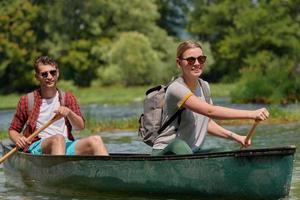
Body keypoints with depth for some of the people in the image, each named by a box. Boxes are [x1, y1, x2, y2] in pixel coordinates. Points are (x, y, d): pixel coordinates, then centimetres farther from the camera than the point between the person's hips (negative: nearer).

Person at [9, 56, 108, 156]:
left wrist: (69, 113, -10)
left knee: (95, 140, -23)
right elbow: (13, 130, 14)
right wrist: (17, 139, -9)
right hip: (37, 147, -3)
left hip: (66, 145, 3)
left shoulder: (67, 98, 16)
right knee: (58, 138, -37)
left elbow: (80, 126, 9)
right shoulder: (27, 101, 8)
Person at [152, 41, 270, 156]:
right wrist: (251, 114, -35)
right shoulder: (176, 89, -18)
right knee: (179, 145, -38)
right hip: (165, 153, -8)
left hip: (193, 152, 8)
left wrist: (235, 137, 1)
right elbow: (210, 111, -30)